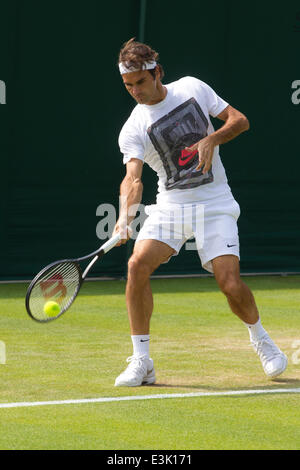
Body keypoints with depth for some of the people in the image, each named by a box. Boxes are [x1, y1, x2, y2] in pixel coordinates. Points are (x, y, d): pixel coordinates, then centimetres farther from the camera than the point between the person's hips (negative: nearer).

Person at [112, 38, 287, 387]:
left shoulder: (192, 88, 0)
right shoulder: (133, 129, -5)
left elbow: (239, 120, 4)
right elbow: (133, 177, -20)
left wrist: (212, 139, -16)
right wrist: (126, 215, -39)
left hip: (214, 204, -1)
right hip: (169, 206, 1)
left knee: (231, 284, -14)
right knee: (138, 265, -21)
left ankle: (259, 337, 19)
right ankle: (141, 361, -9)